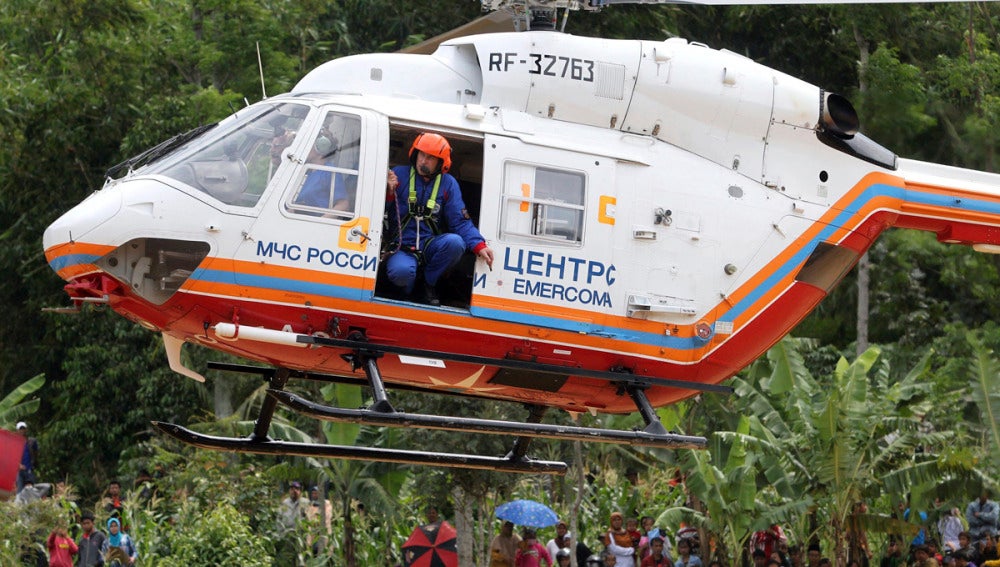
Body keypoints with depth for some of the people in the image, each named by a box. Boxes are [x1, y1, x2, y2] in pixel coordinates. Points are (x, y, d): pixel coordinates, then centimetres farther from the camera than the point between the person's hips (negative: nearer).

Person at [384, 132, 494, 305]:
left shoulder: (448, 184, 4)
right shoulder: (399, 174, -2)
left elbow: (461, 222, -2)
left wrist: (479, 246, -18)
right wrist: (389, 193, -22)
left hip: (430, 246, 3)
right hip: (402, 248, -3)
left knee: (455, 242, -31)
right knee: (400, 271, -38)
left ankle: (429, 284, -2)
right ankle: (408, 289, 5)